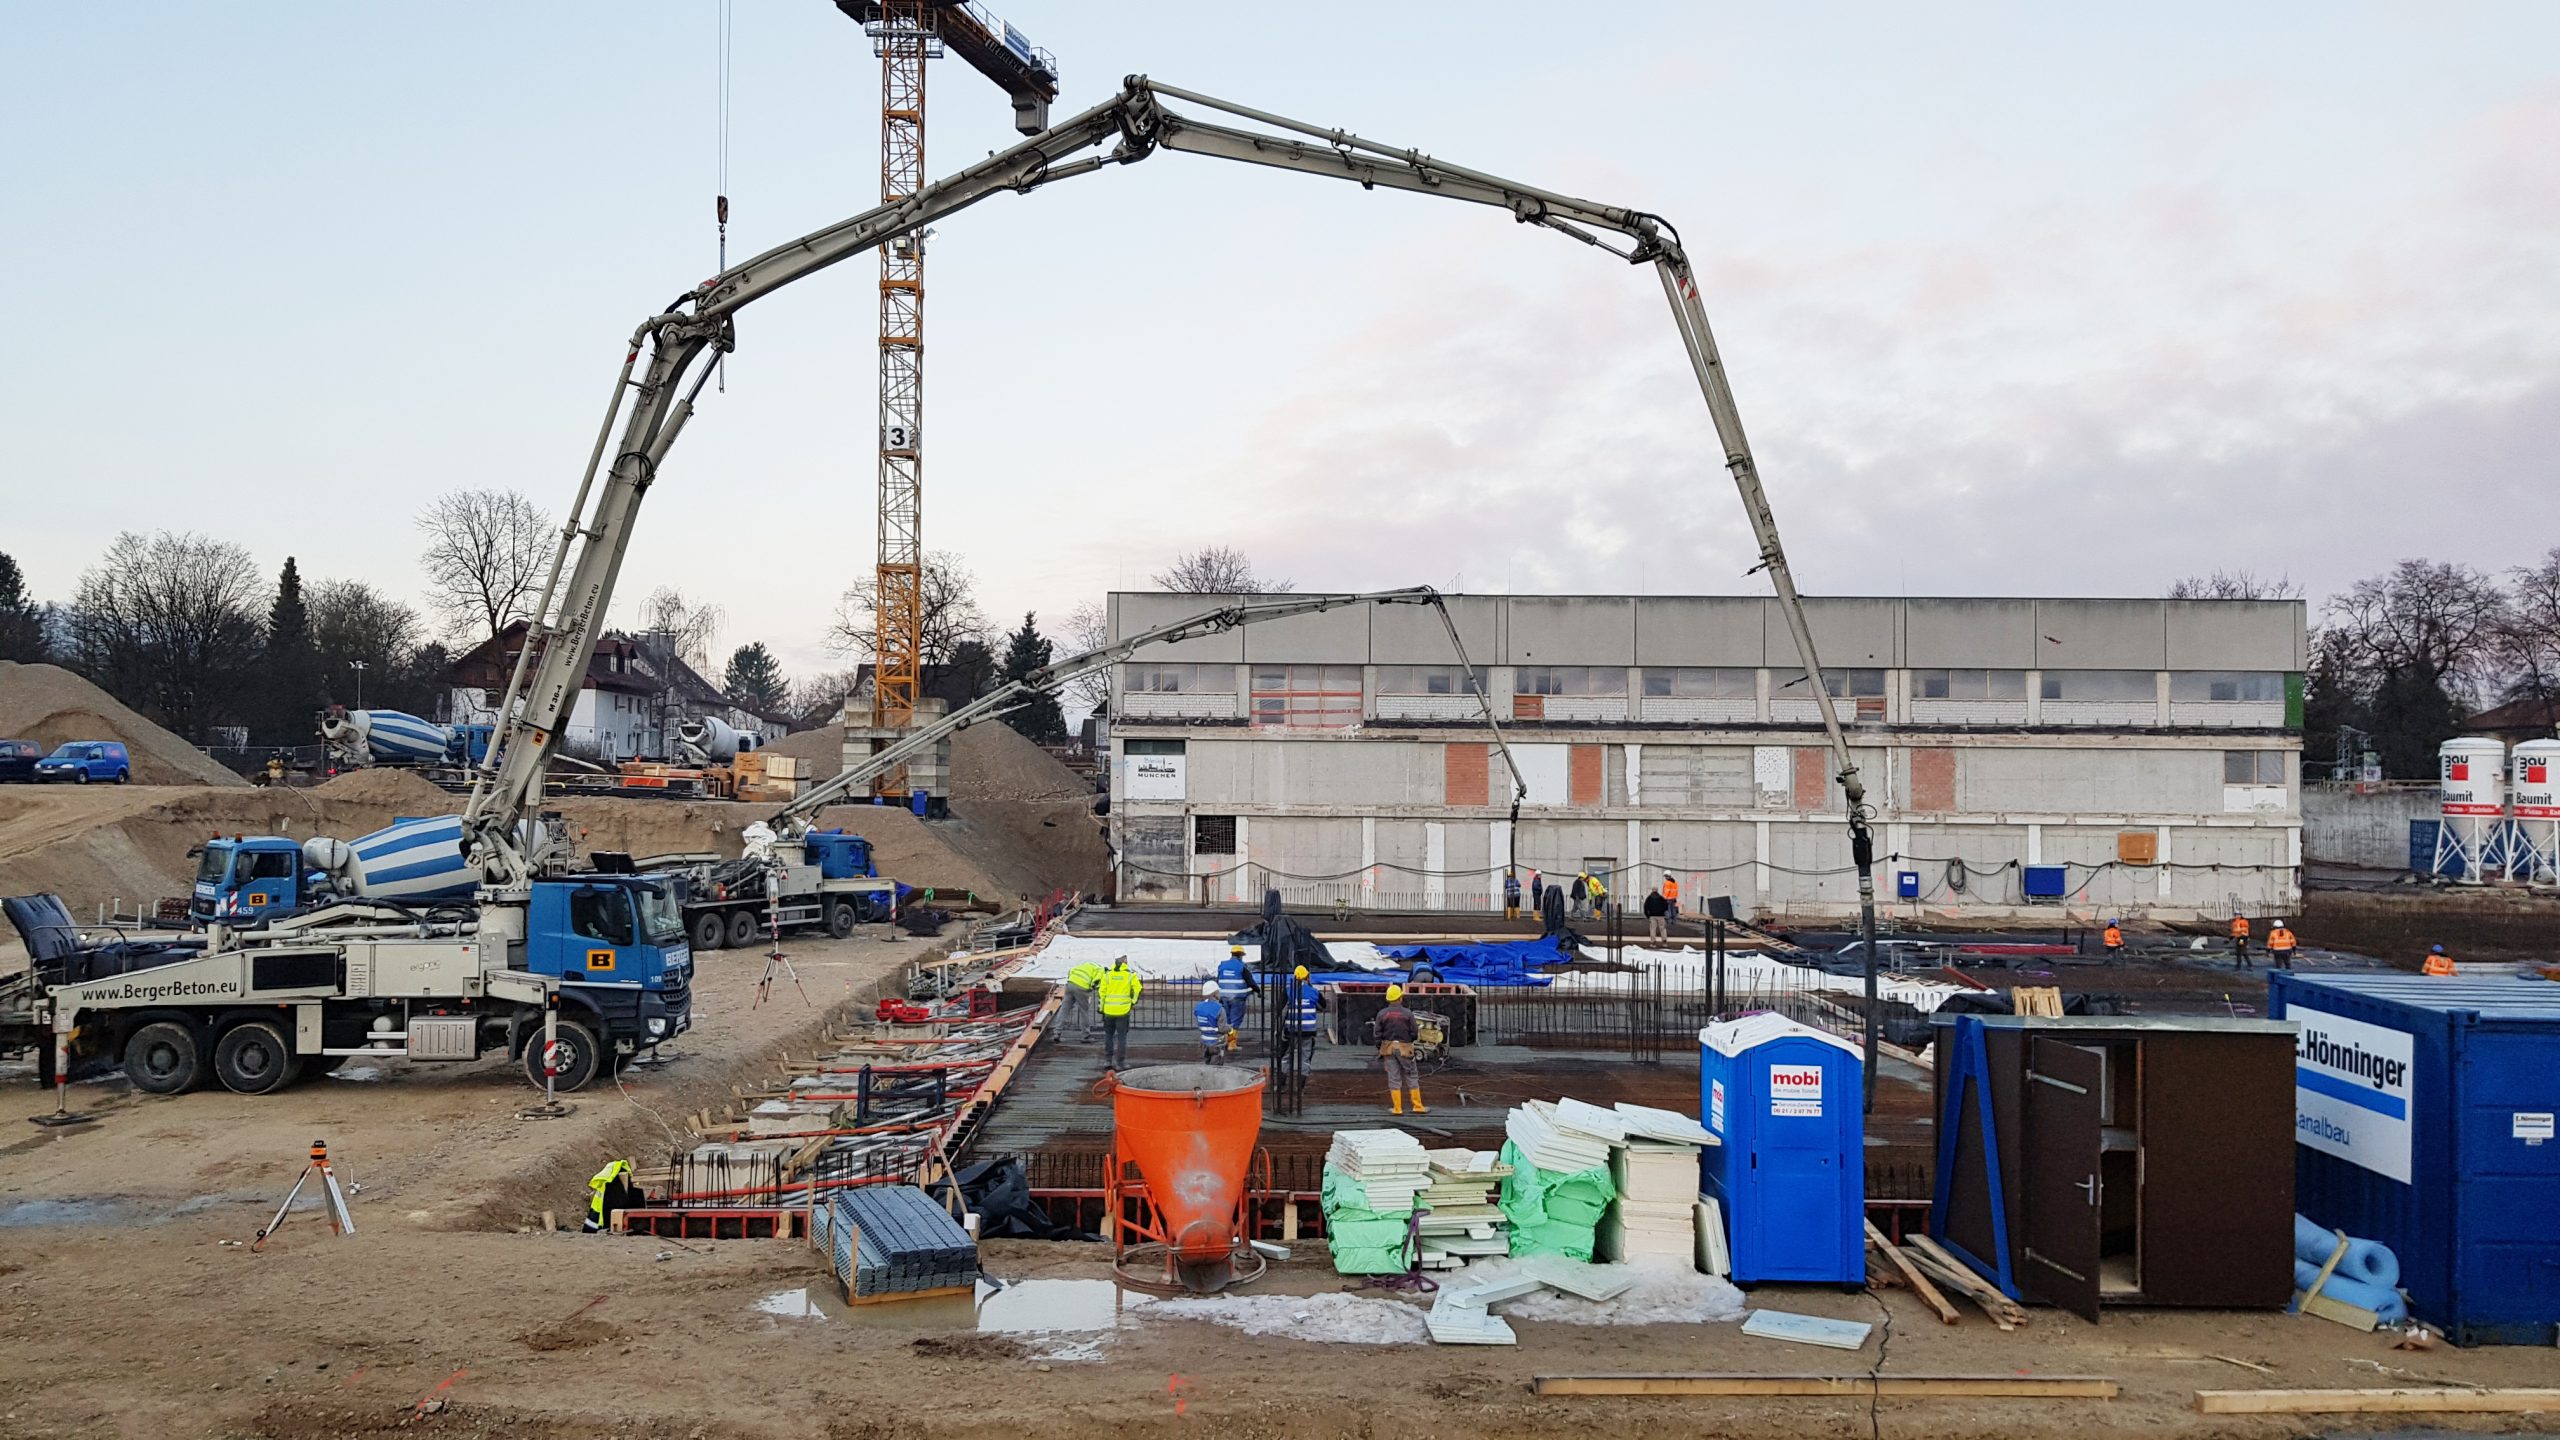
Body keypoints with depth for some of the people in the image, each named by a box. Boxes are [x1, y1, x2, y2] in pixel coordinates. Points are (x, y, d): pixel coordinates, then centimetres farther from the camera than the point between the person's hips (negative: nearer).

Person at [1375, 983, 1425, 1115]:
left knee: (1394, 1078, 6)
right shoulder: (1407, 1014, -10)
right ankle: (1418, 1107, 13)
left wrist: (1379, 1050, 10)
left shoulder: (1382, 1014, -4)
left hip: (1388, 1049, 2)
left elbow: (1378, 1035, -1)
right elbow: (1414, 1034, -6)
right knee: (1412, 1077, 10)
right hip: (1405, 1049, -2)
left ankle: (1397, 1108, 6)